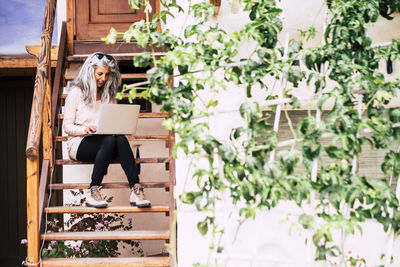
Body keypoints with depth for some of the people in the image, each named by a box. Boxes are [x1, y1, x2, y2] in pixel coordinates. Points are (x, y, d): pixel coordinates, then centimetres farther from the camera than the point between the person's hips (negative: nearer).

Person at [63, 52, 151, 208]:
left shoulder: (109, 95, 17)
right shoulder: (76, 93, 2)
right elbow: (67, 127, -1)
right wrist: (84, 129, -21)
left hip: (105, 146, 4)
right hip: (80, 143, -4)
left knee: (121, 139, -33)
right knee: (109, 140, -36)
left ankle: (135, 190, -44)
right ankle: (93, 192, -38)